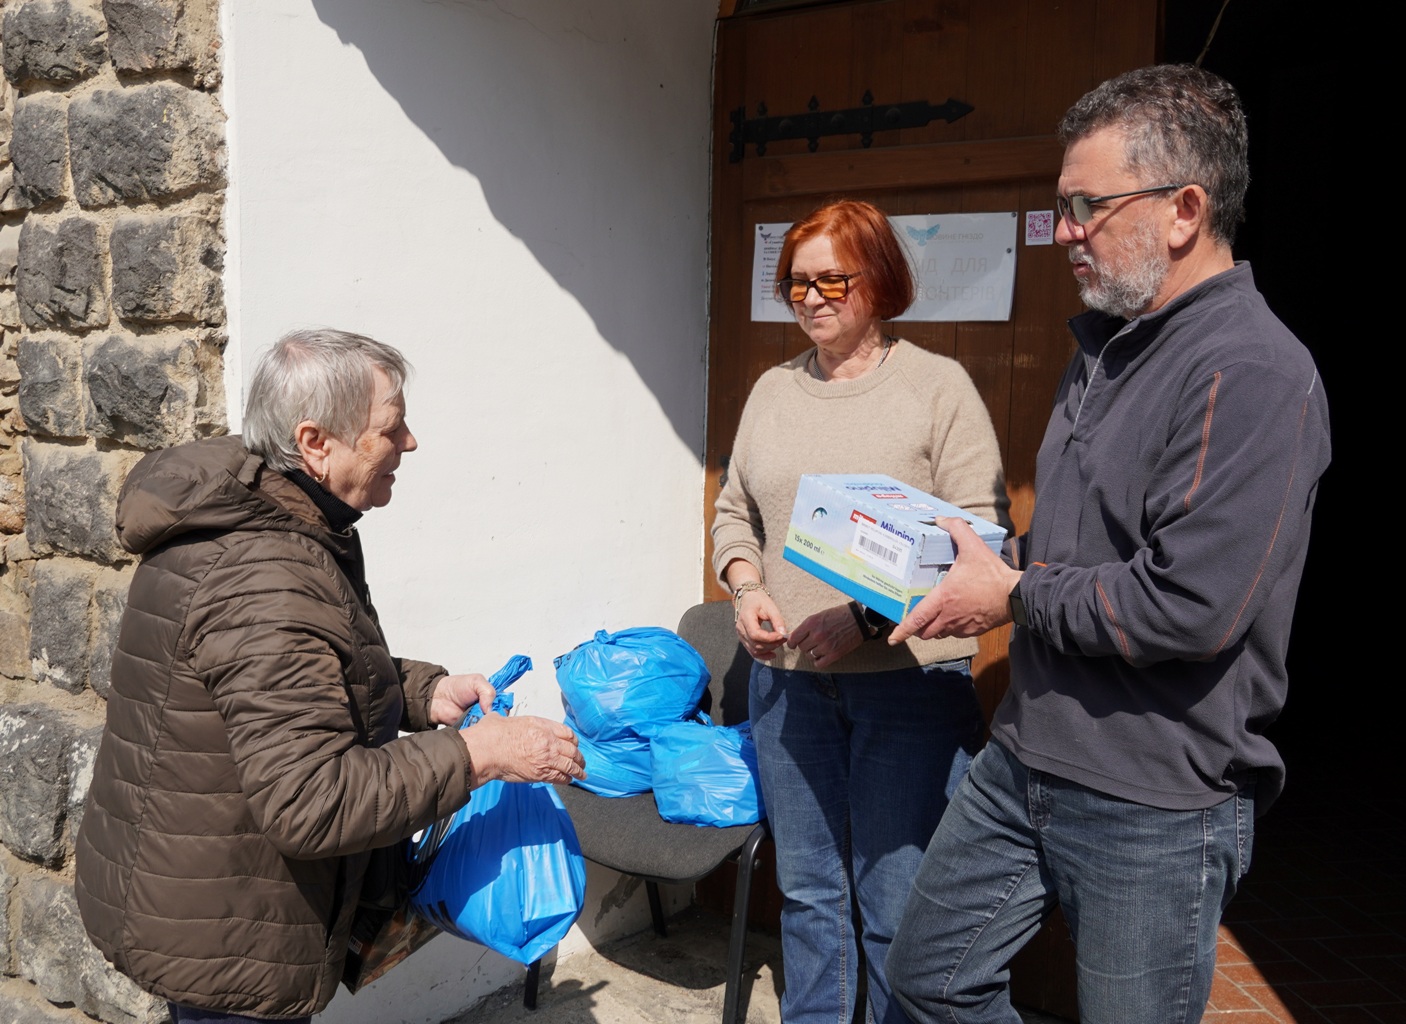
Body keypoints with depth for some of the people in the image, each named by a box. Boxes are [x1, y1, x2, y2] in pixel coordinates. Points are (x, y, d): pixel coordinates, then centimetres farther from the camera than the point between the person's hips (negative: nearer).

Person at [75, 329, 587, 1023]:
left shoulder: (234, 517, 4)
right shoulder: (267, 586, -31)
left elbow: (308, 681, 16)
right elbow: (310, 802, -35)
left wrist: (424, 693, 1)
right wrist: (475, 754, -29)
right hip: (221, 940, -10)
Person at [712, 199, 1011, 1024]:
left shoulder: (938, 385, -4)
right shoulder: (774, 389, 12)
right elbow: (735, 512, 17)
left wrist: (868, 617, -18)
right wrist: (748, 590, -3)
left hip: (908, 676, -5)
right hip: (788, 674, 5)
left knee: (898, 906, 3)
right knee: (806, 887, 17)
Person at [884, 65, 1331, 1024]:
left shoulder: (1252, 373, -20)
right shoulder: (1107, 347, 11)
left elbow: (1191, 608, -27)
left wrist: (1015, 597, -14)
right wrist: (984, 559, 3)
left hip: (1156, 809, -8)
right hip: (1025, 762, 9)